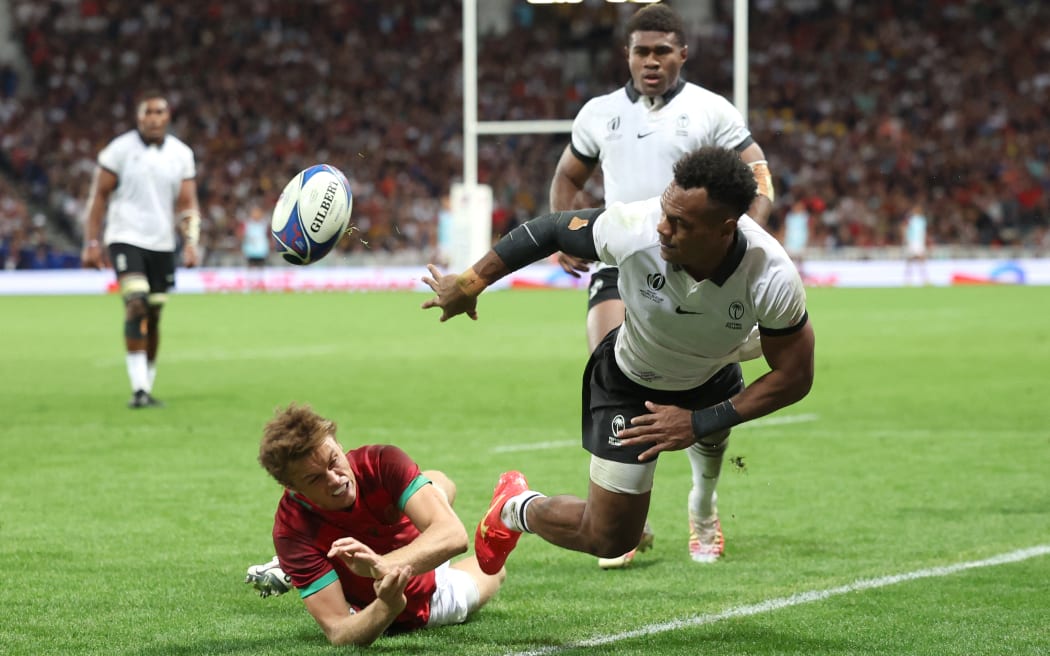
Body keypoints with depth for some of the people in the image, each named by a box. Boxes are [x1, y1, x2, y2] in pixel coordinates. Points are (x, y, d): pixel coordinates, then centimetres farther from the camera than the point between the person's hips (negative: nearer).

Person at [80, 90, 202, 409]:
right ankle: (138, 388, -22)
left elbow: (187, 203, 6)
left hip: (162, 245, 4)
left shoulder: (181, 154, 6)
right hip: (126, 238, -4)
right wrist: (91, 243, -6)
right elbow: (99, 196, -2)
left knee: (153, 317, 7)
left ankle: (147, 386, 18)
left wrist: (190, 242, -8)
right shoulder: (120, 149, -5)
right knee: (136, 306, -20)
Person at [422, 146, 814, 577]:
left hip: (712, 379, 2)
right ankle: (517, 509, 30)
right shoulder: (634, 228, -40)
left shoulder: (773, 279, -38)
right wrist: (469, 283, -8)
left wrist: (700, 424, -26)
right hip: (629, 384, -2)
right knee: (608, 539, 1)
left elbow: (794, 377, -24)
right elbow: (551, 230, -19)